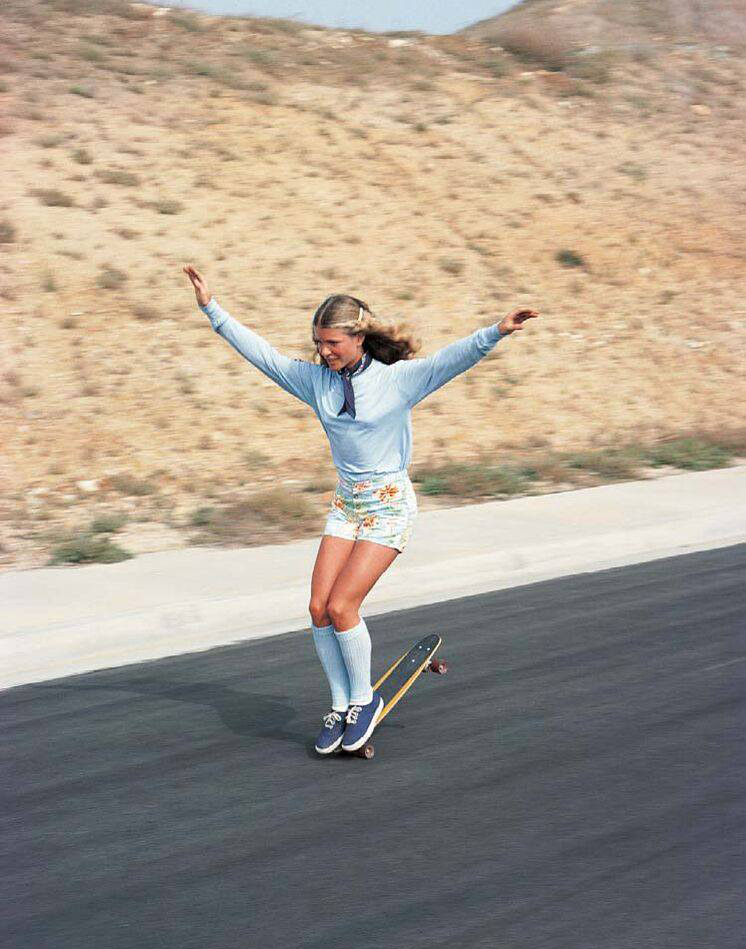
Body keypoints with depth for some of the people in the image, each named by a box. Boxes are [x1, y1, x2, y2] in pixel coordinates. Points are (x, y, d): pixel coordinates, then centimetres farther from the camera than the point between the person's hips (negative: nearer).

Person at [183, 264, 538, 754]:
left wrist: (496, 332, -42)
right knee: (319, 609, -3)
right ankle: (341, 705, 13)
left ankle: (364, 699, 8)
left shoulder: (398, 379, -13)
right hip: (346, 502, 6)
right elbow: (262, 352, 8)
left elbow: (453, 358, -25)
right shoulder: (316, 379, 1)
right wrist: (213, 309, 8)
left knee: (341, 607, -13)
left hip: (391, 503, -6)